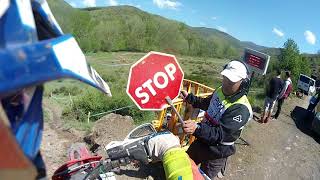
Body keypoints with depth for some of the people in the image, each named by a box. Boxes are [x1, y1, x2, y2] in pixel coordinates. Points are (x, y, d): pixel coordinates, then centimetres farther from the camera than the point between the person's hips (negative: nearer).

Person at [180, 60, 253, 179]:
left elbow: (221, 134, -35)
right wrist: (189, 97, 8)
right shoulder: (220, 90, -6)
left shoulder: (241, 109, -30)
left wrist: (197, 129, -51)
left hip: (217, 153, -7)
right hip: (202, 140, 7)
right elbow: (206, 104, 15)